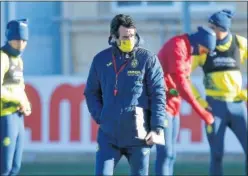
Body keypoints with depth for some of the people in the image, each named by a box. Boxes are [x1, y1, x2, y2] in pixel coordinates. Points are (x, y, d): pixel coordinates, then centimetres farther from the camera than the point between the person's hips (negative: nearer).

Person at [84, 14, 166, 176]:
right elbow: (91, 92, 16)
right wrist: (100, 117, 2)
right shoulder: (101, 60, 6)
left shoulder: (148, 59, -2)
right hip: (109, 135, 2)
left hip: (138, 136, -2)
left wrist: (157, 129, -11)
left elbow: (158, 96, -4)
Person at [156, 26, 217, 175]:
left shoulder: (187, 49, 14)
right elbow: (180, 81, -24)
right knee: (165, 152, -14)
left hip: (173, 105, 10)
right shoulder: (177, 46, -16)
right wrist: (200, 111, -25)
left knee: (171, 154, 8)